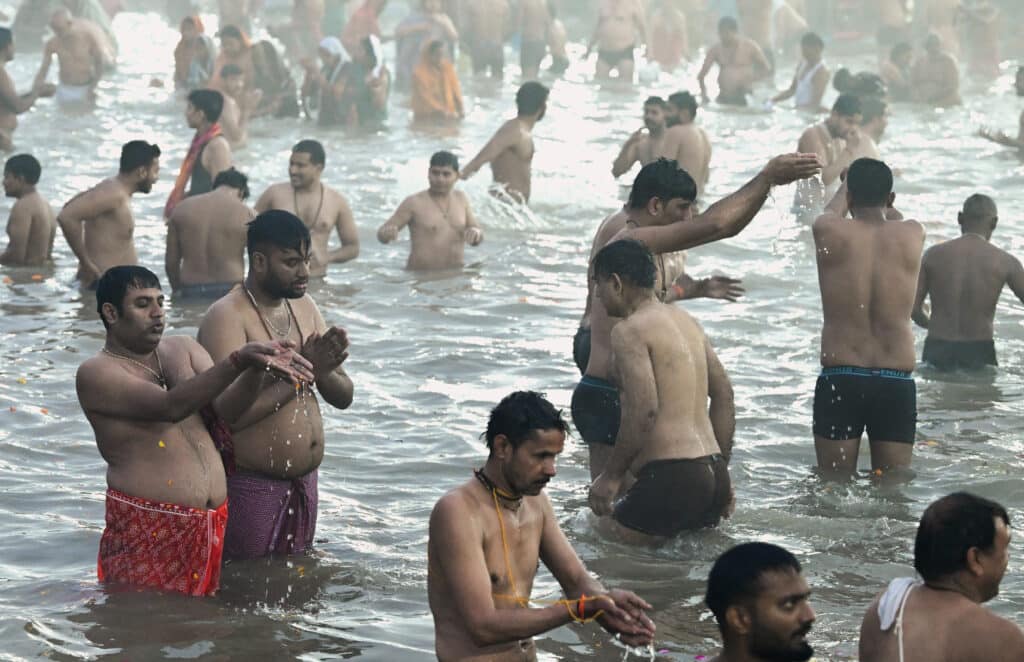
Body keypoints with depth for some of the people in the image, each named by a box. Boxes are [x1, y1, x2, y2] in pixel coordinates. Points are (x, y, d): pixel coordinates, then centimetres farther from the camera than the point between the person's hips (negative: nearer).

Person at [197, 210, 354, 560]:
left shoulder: (304, 307, 9)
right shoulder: (227, 316, -15)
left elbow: (343, 397, 10)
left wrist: (323, 370, -13)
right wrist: (301, 370, -22)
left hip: (303, 483, 7)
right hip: (250, 487, -7)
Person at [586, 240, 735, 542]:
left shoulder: (629, 330, -10)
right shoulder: (685, 320, 18)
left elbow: (644, 411, -20)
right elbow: (724, 395, 21)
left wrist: (611, 476, -11)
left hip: (670, 477, -9)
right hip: (712, 473, 9)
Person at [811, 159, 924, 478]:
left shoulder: (828, 232, -4)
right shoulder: (912, 235, 0)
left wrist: (849, 184, 45)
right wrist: (882, 198, 50)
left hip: (839, 381, -1)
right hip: (897, 384, 1)